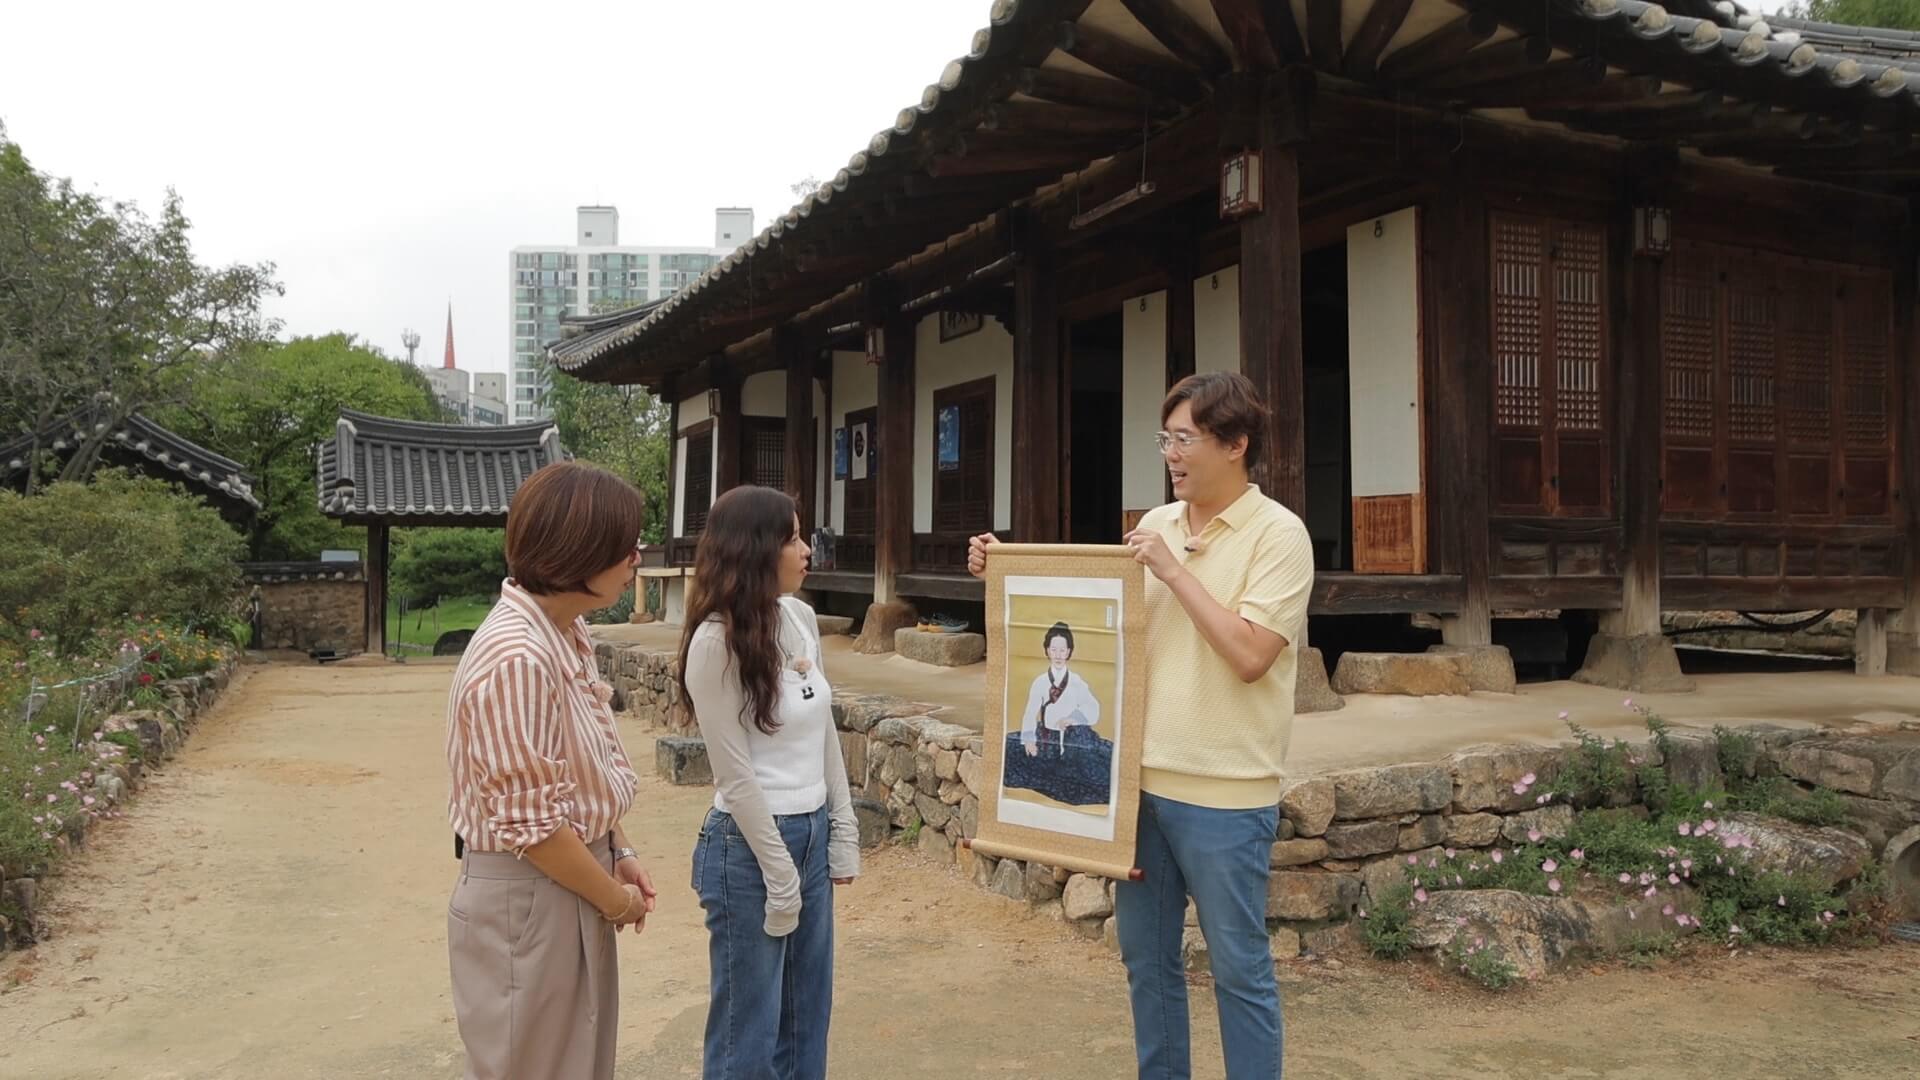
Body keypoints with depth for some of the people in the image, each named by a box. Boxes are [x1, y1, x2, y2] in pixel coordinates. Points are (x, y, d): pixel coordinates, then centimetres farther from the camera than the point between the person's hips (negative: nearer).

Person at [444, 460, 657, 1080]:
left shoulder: (567, 634, 3)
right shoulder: (518, 659, -27)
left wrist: (620, 855, 6)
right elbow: (532, 824, -24)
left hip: (570, 890, 9)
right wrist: (615, 900, -11)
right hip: (527, 901, -9)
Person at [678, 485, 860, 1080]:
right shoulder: (717, 641, -18)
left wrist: (842, 833, 9)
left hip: (811, 833, 7)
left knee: (808, 1014, 19)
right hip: (749, 844, -7)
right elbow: (735, 776, -16)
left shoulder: (801, 617, 3)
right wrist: (779, 878, -13)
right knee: (750, 1029, 9)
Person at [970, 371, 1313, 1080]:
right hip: (1142, 779, 6)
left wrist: (1175, 571, -18)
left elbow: (1249, 655, -20)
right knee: (1145, 957, 17)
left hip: (1224, 793, -6)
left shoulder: (1278, 535, -10)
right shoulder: (1154, 525, 8)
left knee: (1239, 969, 7)